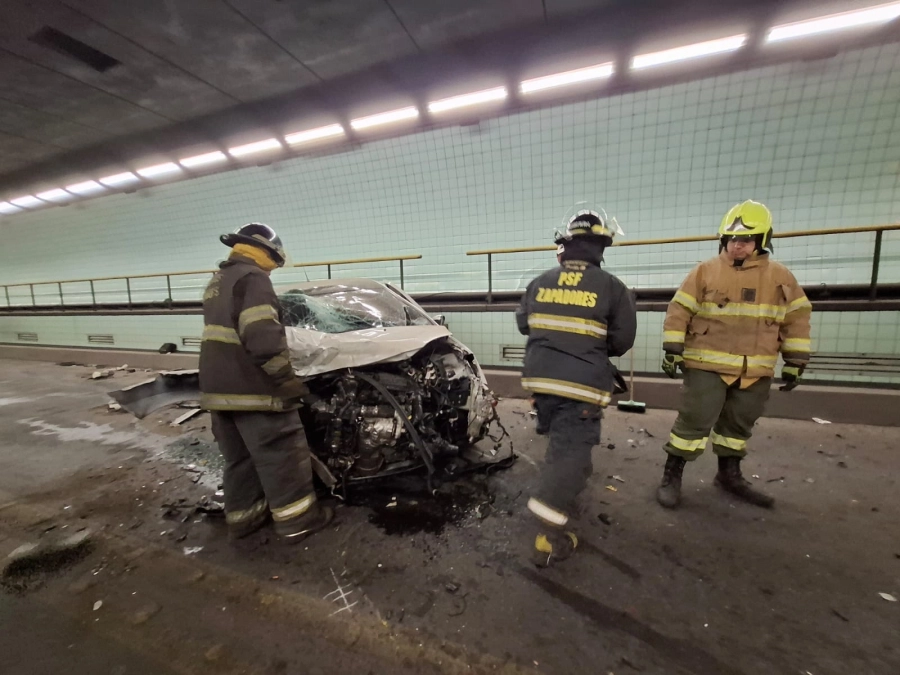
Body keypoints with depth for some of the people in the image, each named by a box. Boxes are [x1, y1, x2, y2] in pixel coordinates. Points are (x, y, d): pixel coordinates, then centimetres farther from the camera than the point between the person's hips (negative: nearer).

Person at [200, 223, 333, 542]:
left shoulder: (216, 282, 20)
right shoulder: (252, 277, -12)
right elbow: (263, 337, -25)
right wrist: (288, 379, -18)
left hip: (217, 388, 10)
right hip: (252, 388, -9)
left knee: (239, 457, 19)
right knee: (282, 454, 1)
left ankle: (242, 515, 30)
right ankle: (295, 519, 11)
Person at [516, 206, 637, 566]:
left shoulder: (540, 282, 6)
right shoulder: (611, 287, -3)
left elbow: (523, 323, 16)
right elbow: (622, 341, 2)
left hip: (539, 376, 5)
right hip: (581, 384, -4)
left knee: (559, 443, 26)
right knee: (571, 451, -1)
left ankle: (565, 484, 47)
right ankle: (549, 535, -1)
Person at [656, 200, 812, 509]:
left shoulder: (780, 277, 6)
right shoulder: (705, 272, -2)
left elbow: (796, 319, 11)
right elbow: (679, 311, -4)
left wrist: (795, 362, 8)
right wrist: (672, 350, -10)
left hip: (756, 371, 4)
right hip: (707, 365, -4)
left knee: (738, 425, 17)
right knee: (694, 422, -6)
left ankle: (729, 475, 35)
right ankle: (671, 476, 6)